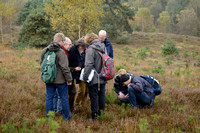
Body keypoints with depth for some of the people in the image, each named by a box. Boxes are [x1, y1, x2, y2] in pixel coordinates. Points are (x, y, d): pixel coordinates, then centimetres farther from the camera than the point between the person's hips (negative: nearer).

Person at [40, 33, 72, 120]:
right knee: (64, 98, 9)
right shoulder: (60, 52, -18)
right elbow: (64, 68, -19)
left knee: (49, 97, 13)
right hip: (60, 80, -5)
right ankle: (67, 116, 21)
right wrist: (69, 79, -10)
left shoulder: (45, 51, 3)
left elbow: (42, 64, 14)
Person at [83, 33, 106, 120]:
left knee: (93, 96, 1)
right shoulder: (103, 48, 6)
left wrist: (85, 77, -14)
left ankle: (94, 115, 6)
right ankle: (101, 111, 28)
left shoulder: (91, 49, -16)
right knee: (102, 94, 16)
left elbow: (88, 65, -20)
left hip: (94, 78, -7)